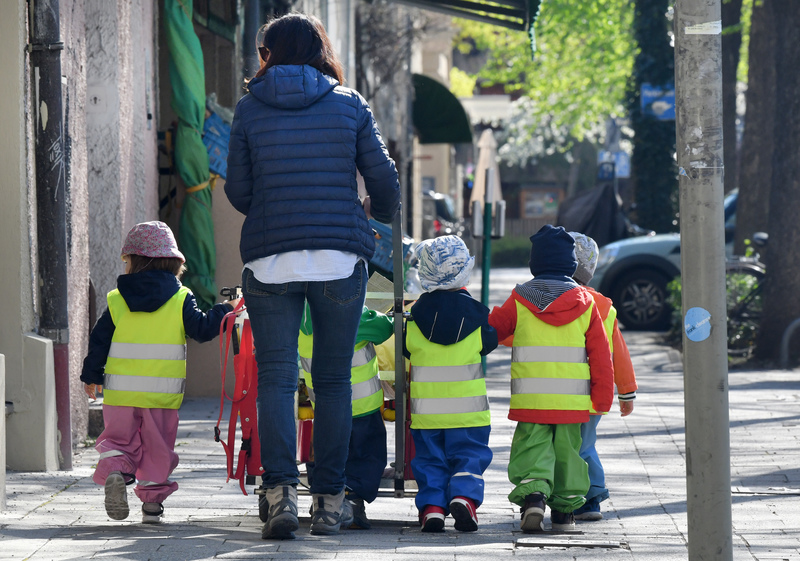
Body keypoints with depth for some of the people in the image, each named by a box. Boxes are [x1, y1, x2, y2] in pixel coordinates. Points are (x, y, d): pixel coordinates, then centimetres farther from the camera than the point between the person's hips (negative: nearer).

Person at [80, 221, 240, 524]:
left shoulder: (116, 301, 1)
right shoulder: (181, 299, -1)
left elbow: (99, 340, 3)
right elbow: (201, 329, -5)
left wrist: (92, 376, 14)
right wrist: (225, 310, 10)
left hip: (121, 392, 0)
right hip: (164, 394, 0)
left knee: (119, 439, 11)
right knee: (157, 446, 11)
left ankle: (114, 471, -17)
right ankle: (152, 501, 7)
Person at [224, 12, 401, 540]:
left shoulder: (250, 109, 3)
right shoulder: (349, 104, 4)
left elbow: (238, 191, 6)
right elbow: (384, 179, 5)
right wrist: (379, 210, 28)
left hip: (270, 260, -1)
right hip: (340, 259, 1)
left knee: (275, 378, 0)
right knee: (334, 381, 9)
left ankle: (281, 490, -18)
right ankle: (329, 501, 10)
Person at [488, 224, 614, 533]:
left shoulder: (518, 302, -1)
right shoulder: (585, 303, 2)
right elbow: (600, 353, 3)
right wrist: (602, 397, 8)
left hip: (530, 399, -1)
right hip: (573, 400, 1)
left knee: (532, 448, 1)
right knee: (567, 449, 13)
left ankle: (533, 493, -24)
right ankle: (565, 510, 18)